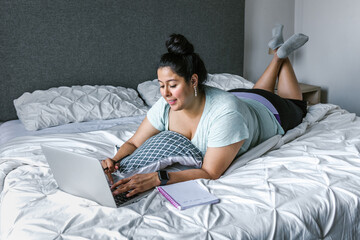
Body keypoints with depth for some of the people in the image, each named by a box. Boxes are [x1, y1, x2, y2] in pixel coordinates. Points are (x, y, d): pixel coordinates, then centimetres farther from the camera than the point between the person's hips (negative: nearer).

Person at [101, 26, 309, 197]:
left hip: (268, 113, -4)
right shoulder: (166, 106, -33)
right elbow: (134, 143, -24)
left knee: (295, 106, 31)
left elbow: (211, 173, -50)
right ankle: (277, 57, 43)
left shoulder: (225, 113, -51)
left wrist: (157, 178, -61)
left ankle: (281, 53, 36)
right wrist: (115, 161, -46)